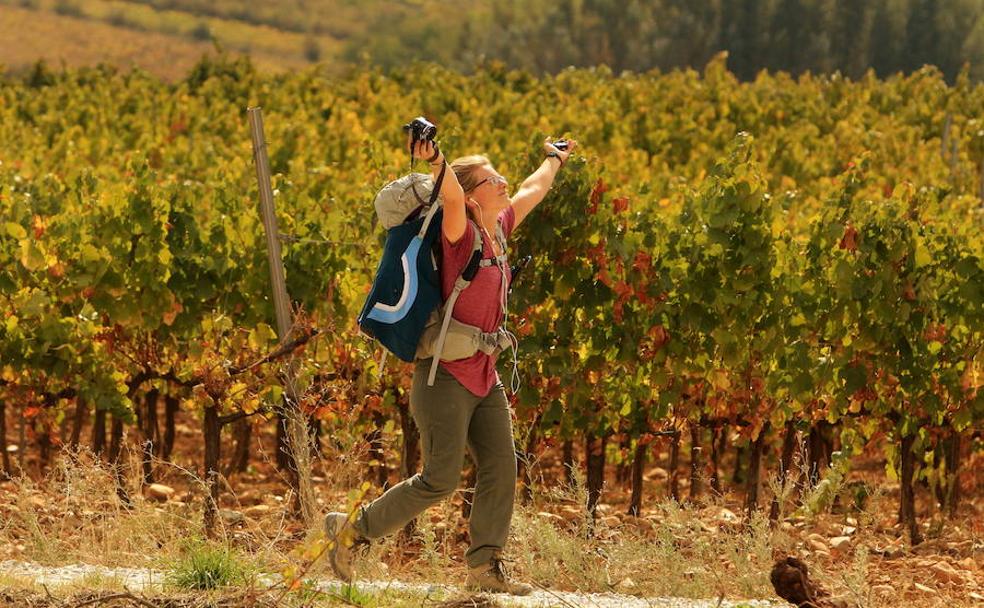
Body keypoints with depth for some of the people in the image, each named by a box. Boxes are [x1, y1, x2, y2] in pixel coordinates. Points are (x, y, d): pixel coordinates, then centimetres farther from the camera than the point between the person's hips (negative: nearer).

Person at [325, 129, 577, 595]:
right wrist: (436, 162, -55)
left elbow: (533, 190, 27)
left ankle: (484, 567, 7)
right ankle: (351, 530, 7)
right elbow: (451, 196, -36)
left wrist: (554, 160, 44)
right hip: (447, 376, -8)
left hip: (484, 378, 8)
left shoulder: (499, 229, 8)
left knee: (500, 470, 1)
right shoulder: (462, 236, -14)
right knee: (440, 480, -7)